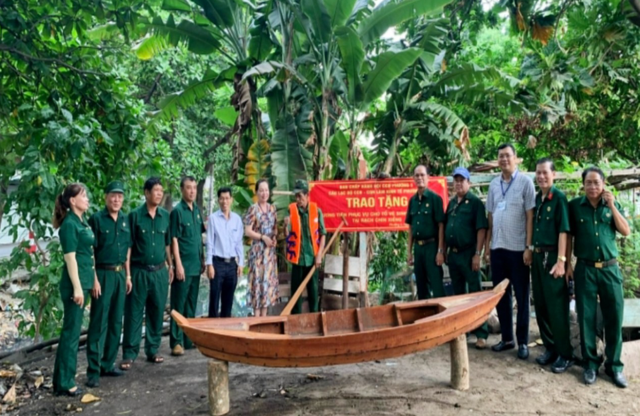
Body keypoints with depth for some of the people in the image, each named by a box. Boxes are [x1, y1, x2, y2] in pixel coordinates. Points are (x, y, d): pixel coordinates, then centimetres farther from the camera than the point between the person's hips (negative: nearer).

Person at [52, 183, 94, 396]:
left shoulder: (82, 222, 13)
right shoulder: (69, 224, -14)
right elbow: (70, 258, -17)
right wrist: (77, 288, -19)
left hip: (83, 281, 9)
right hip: (74, 283, -9)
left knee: (72, 330, 16)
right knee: (72, 332, -1)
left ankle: (62, 378, 27)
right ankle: (65, 382, 10)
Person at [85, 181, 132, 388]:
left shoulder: (125, 220, 10)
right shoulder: (96, 219, -7)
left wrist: (128, 275, 12)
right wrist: (94, 278, -15)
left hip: (120, 274, 6)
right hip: (103, 274, -6)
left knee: (116, 322, 11)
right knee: (99, 322, -2)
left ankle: (108, 364, 22)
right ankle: (93, 370, 5)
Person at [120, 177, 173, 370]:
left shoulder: (165, 215, 7)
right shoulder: (135, 215, -5)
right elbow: (128, 245, -4)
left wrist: (170, 265, 13)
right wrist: (127, 271, -7)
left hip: (160, 271, 4)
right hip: (139, 271, -4)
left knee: (157, 312, 10)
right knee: (134, 314, 2)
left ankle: (153, 350, 23)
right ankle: (129, 354, 11)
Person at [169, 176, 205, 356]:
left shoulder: (197, 210, 11)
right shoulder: (177, 211, -9)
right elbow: (174, 240, -12)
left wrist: (202, 260, 14)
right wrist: (178, 264, -16)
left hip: (196, 266, 7)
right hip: (184, 265, -7)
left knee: (191, 304, 14)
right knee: (179, 305, 0)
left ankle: (189, 339, 24)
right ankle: (176, 342, 7)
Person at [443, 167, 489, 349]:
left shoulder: (475, 202, -6)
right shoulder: (451, 203, 13)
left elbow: (481, 229, -11)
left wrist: (477, 254, -16)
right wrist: (444, 250, 11)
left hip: (468, 253, -6)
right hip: (453, 253, 6)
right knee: (458, 294, 14)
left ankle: (481, 334, 4)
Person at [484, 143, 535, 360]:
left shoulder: (525, 182, -4)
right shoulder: (493, 184, 10)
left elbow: (530, 216, -7)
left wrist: (529, 247, -12)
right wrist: (487, 246, 9)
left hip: (518, 248, -5)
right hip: (497, 248, 5)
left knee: (521, 296, 5)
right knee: (501, 295, 11)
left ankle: (522, 341, 16)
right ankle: (507, 338, 23)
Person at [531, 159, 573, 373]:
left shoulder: (559, 198, -9)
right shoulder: (536, 198, 10)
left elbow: (563, 231, -13)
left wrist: (561, 260, -18)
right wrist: (531, 253, 9)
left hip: (552, 257, -7)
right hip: (537, 256, 7)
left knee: (557, 307, -1)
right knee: (541, 306, 12)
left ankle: (565, 354, 11)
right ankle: (550, 348, 25)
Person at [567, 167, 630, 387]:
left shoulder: (612, 205, 7)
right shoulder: (574, 206, 2)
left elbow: (626, 232, -1)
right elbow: (569, 235, 5)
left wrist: (611, 206, -8)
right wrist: (567, 263, 1)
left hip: (610, 268, 1)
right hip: (585, 269, -1)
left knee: (614, 317, 3)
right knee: (586, 317, 2)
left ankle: (614, 365, 16)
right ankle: (590, 364, 14)